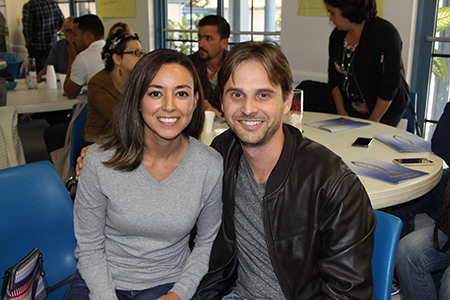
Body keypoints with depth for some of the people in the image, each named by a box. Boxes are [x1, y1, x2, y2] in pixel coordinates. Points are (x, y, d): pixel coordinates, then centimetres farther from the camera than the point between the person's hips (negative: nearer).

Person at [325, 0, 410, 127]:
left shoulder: (384, 33, -20)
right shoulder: (337, 35, 0)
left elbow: (390, 83, -22)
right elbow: (333, 78, 7)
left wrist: (374, 120, -18)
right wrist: (341, 112, 2)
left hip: (385, 110, -6)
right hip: (353, 108, 6)